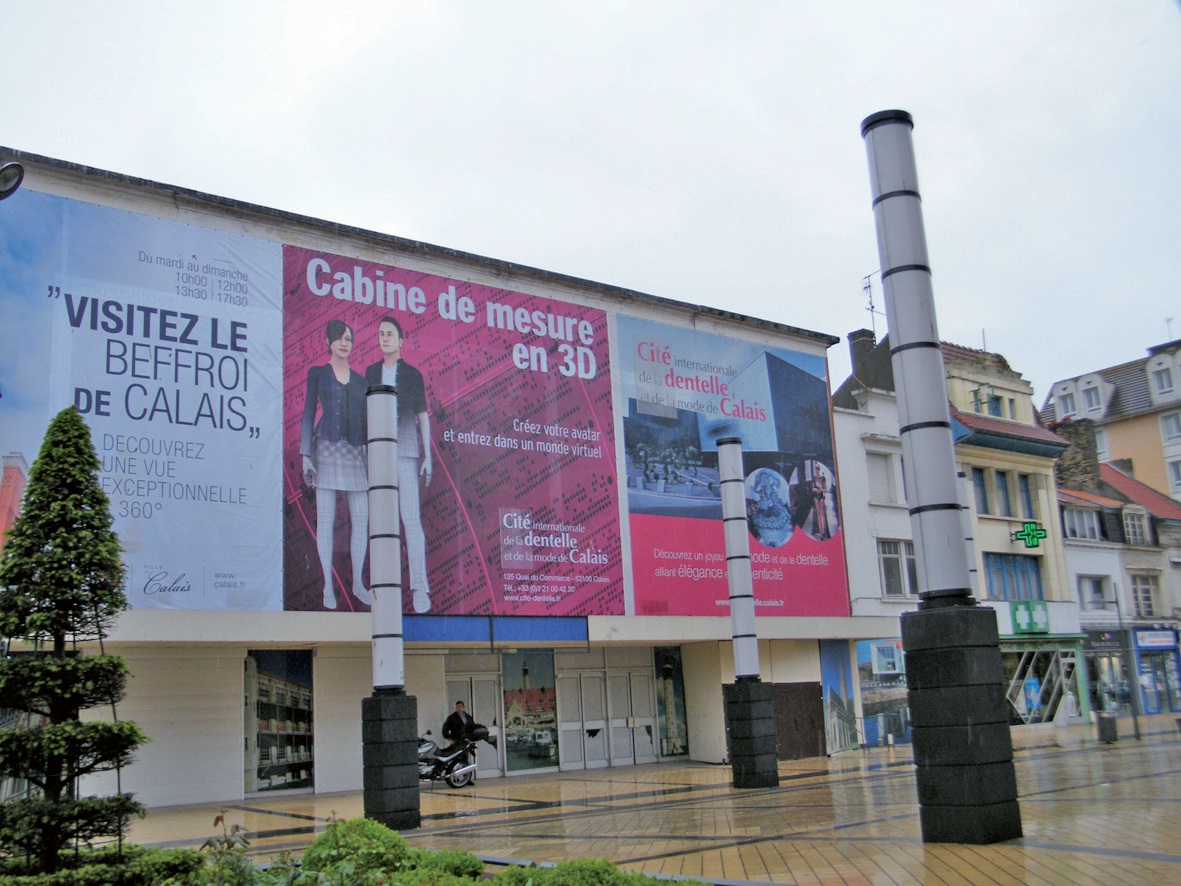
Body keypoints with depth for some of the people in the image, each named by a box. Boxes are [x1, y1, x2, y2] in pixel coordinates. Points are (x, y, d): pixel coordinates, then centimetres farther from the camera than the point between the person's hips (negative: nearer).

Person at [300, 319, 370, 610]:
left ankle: (358, 583, 10)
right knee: (326, 518, -3)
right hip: (327, 447, -3)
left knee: (362, 518, -1)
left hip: (355, 452, 3)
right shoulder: (317, 374, 8)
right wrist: (306, 455, -4)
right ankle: (328, 585, 4)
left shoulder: (360, 381, 15)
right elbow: (308, 413, 4)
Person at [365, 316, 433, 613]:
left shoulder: (412, 374, 8)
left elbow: (423, 416, 8)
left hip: (406, 450, -3)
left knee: (411, 517, -9)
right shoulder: (371, 372, 15)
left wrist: (427, 455, 2)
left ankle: (419, 586, -11)